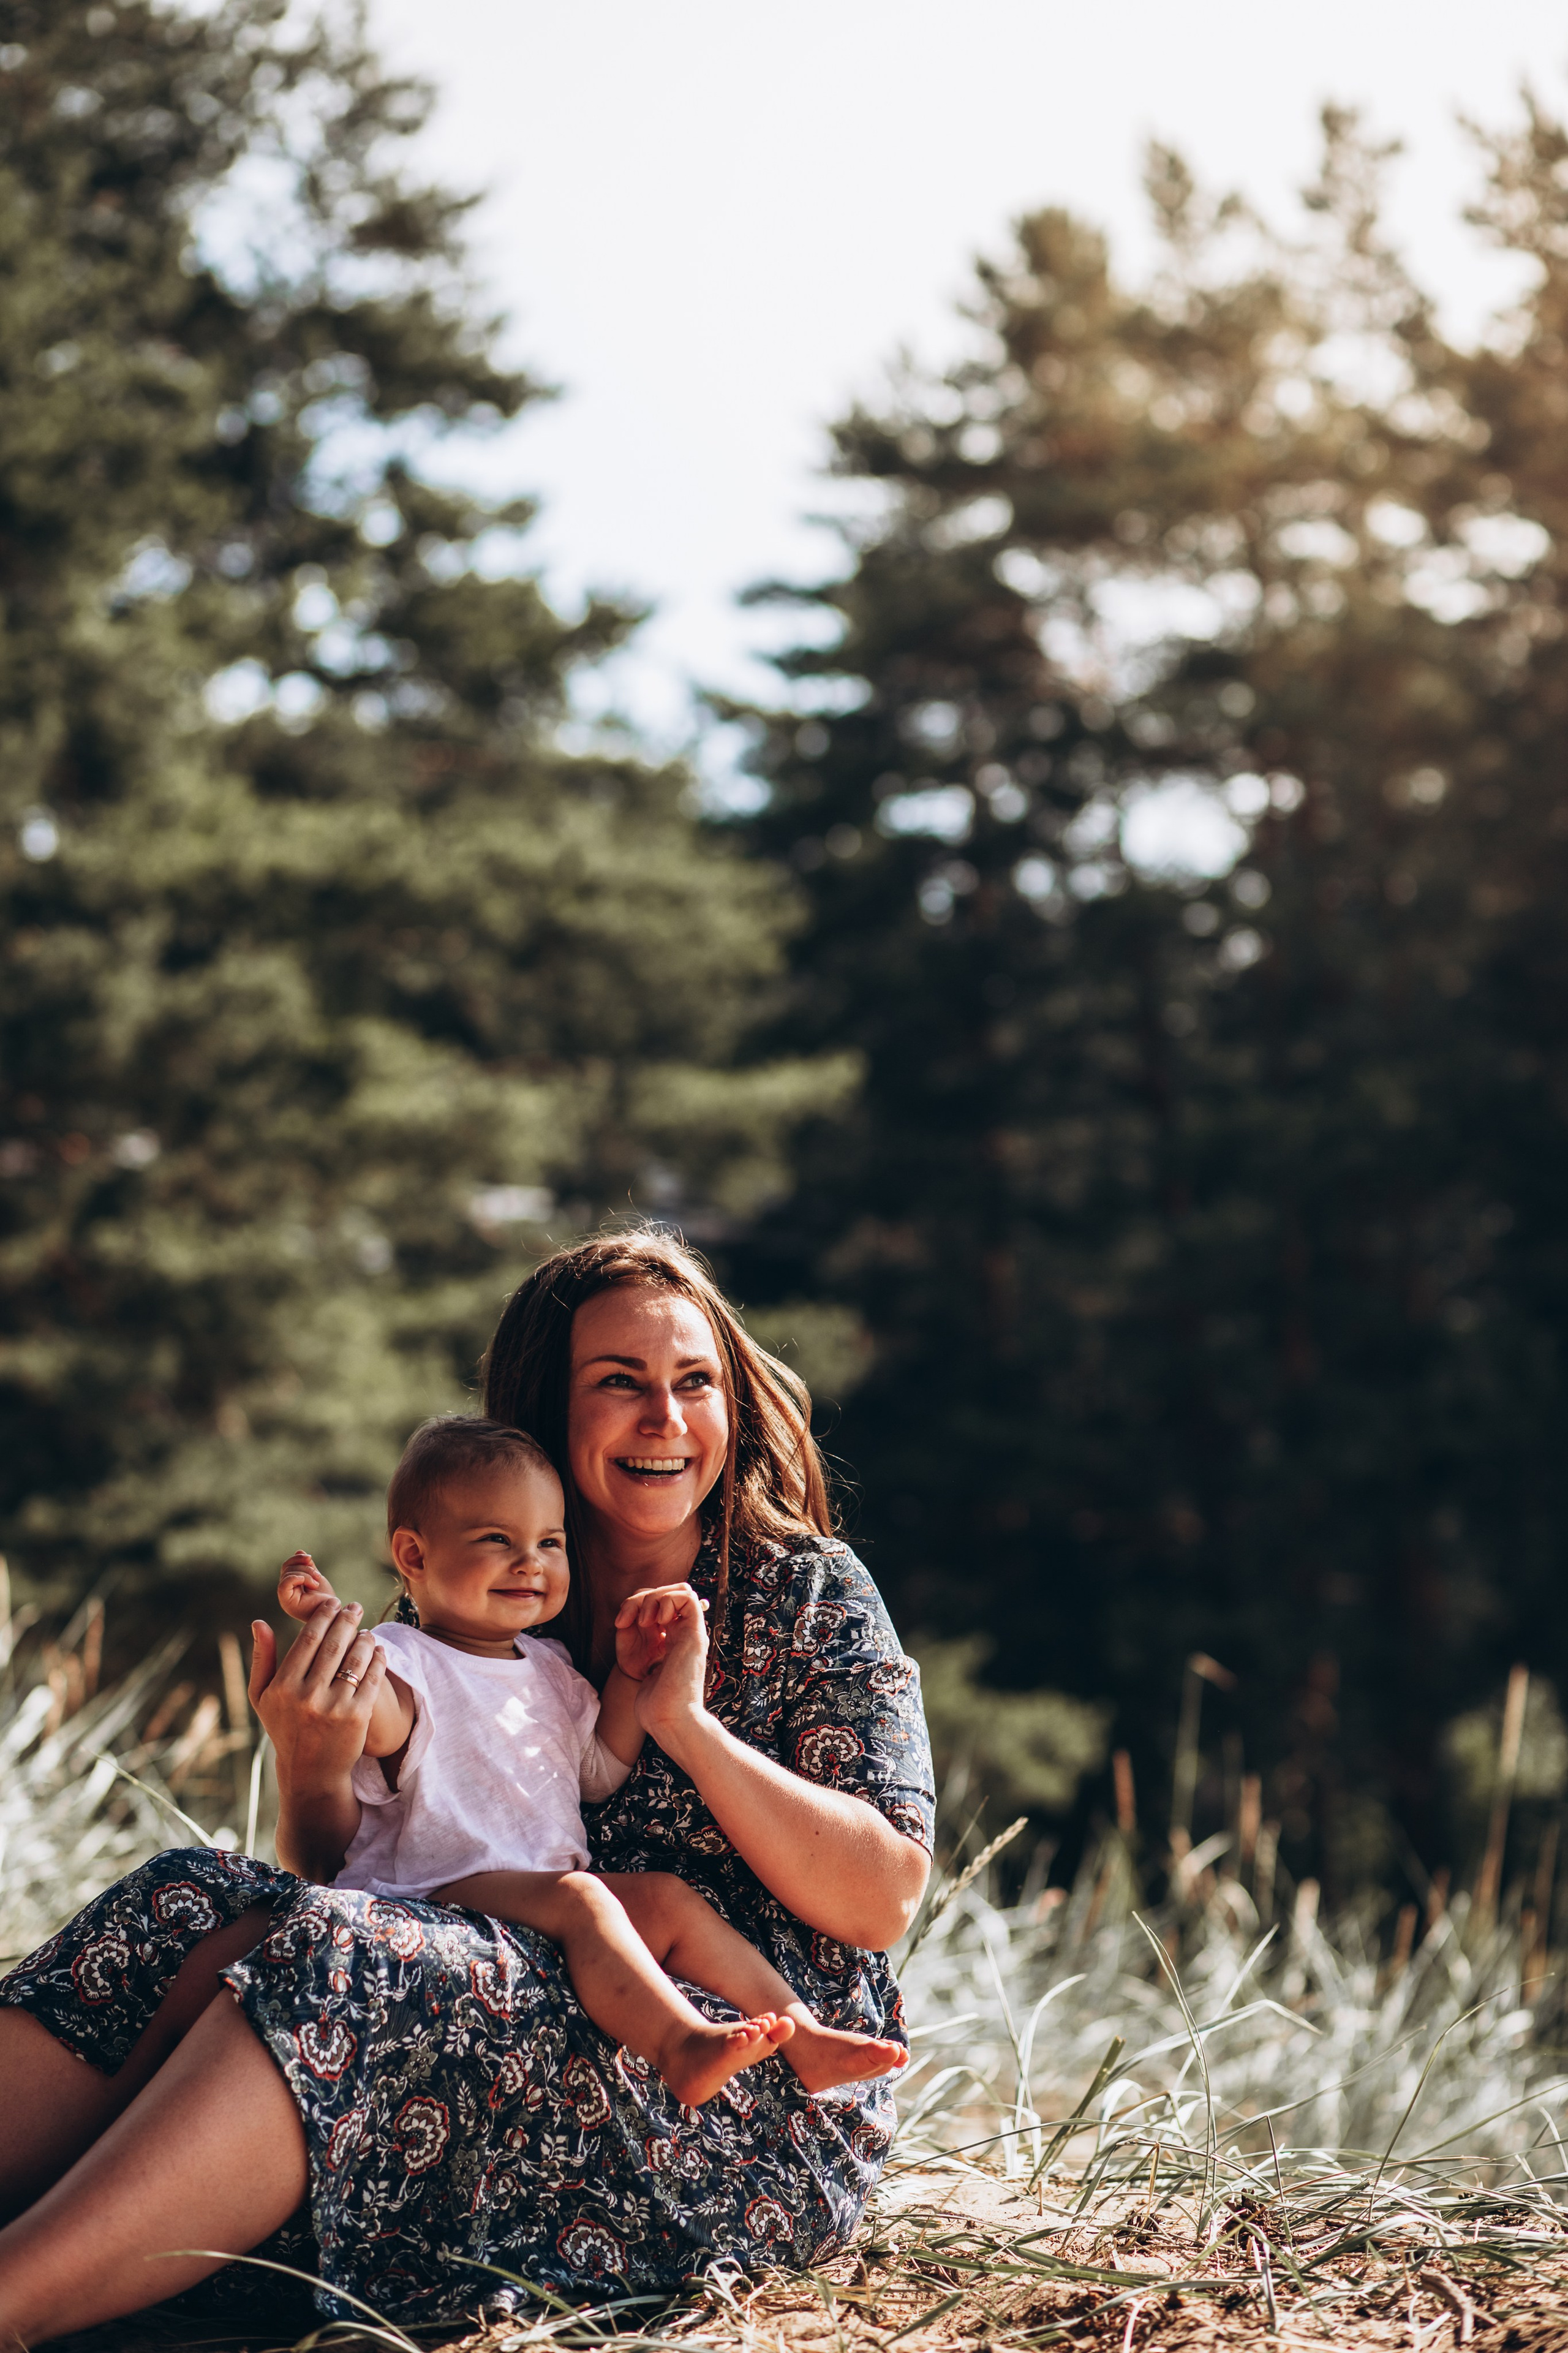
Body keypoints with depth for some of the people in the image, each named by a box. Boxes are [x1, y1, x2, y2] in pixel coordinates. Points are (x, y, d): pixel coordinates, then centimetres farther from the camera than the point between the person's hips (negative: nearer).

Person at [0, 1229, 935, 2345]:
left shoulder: (811, 1595, 3)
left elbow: (885, 1902, -6)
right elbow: (360, 1874, 11)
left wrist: (683, 1721, -15)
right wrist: (313, 1773, -11)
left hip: (765, 2117, -4)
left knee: (331, 1958, -32)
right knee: (190, 1908, -21)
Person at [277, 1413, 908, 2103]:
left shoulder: (549, 1669, 24)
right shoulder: (405, 1658, 0)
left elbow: (602, 1768, 25)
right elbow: (382, 1729, -22)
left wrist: (632, 1671, 14)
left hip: (545, 1888, 8)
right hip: (441, 1888, -8)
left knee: (666, 1897, -4)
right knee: (578, 1897, -31)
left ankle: (800, 2036, -6)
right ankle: (680, 2045, -46)